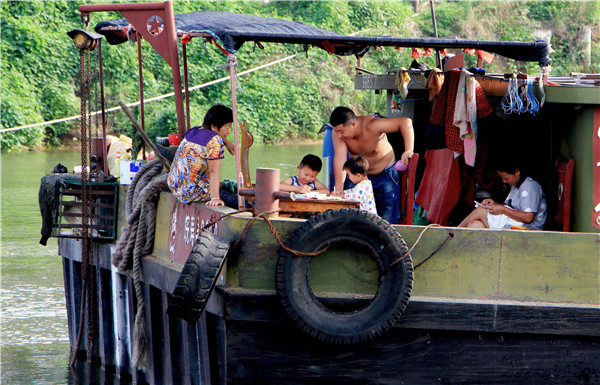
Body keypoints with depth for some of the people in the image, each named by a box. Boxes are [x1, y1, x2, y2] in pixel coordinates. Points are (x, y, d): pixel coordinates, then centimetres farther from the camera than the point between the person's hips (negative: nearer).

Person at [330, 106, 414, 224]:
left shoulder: (371, 126, -31)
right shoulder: (338, 131, -21)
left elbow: (405, 122, -33)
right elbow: (339, 158, -28)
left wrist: (409, 150, -44)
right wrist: (338, 188, -37)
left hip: (385, 175, -3)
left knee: (387, 221, -7)